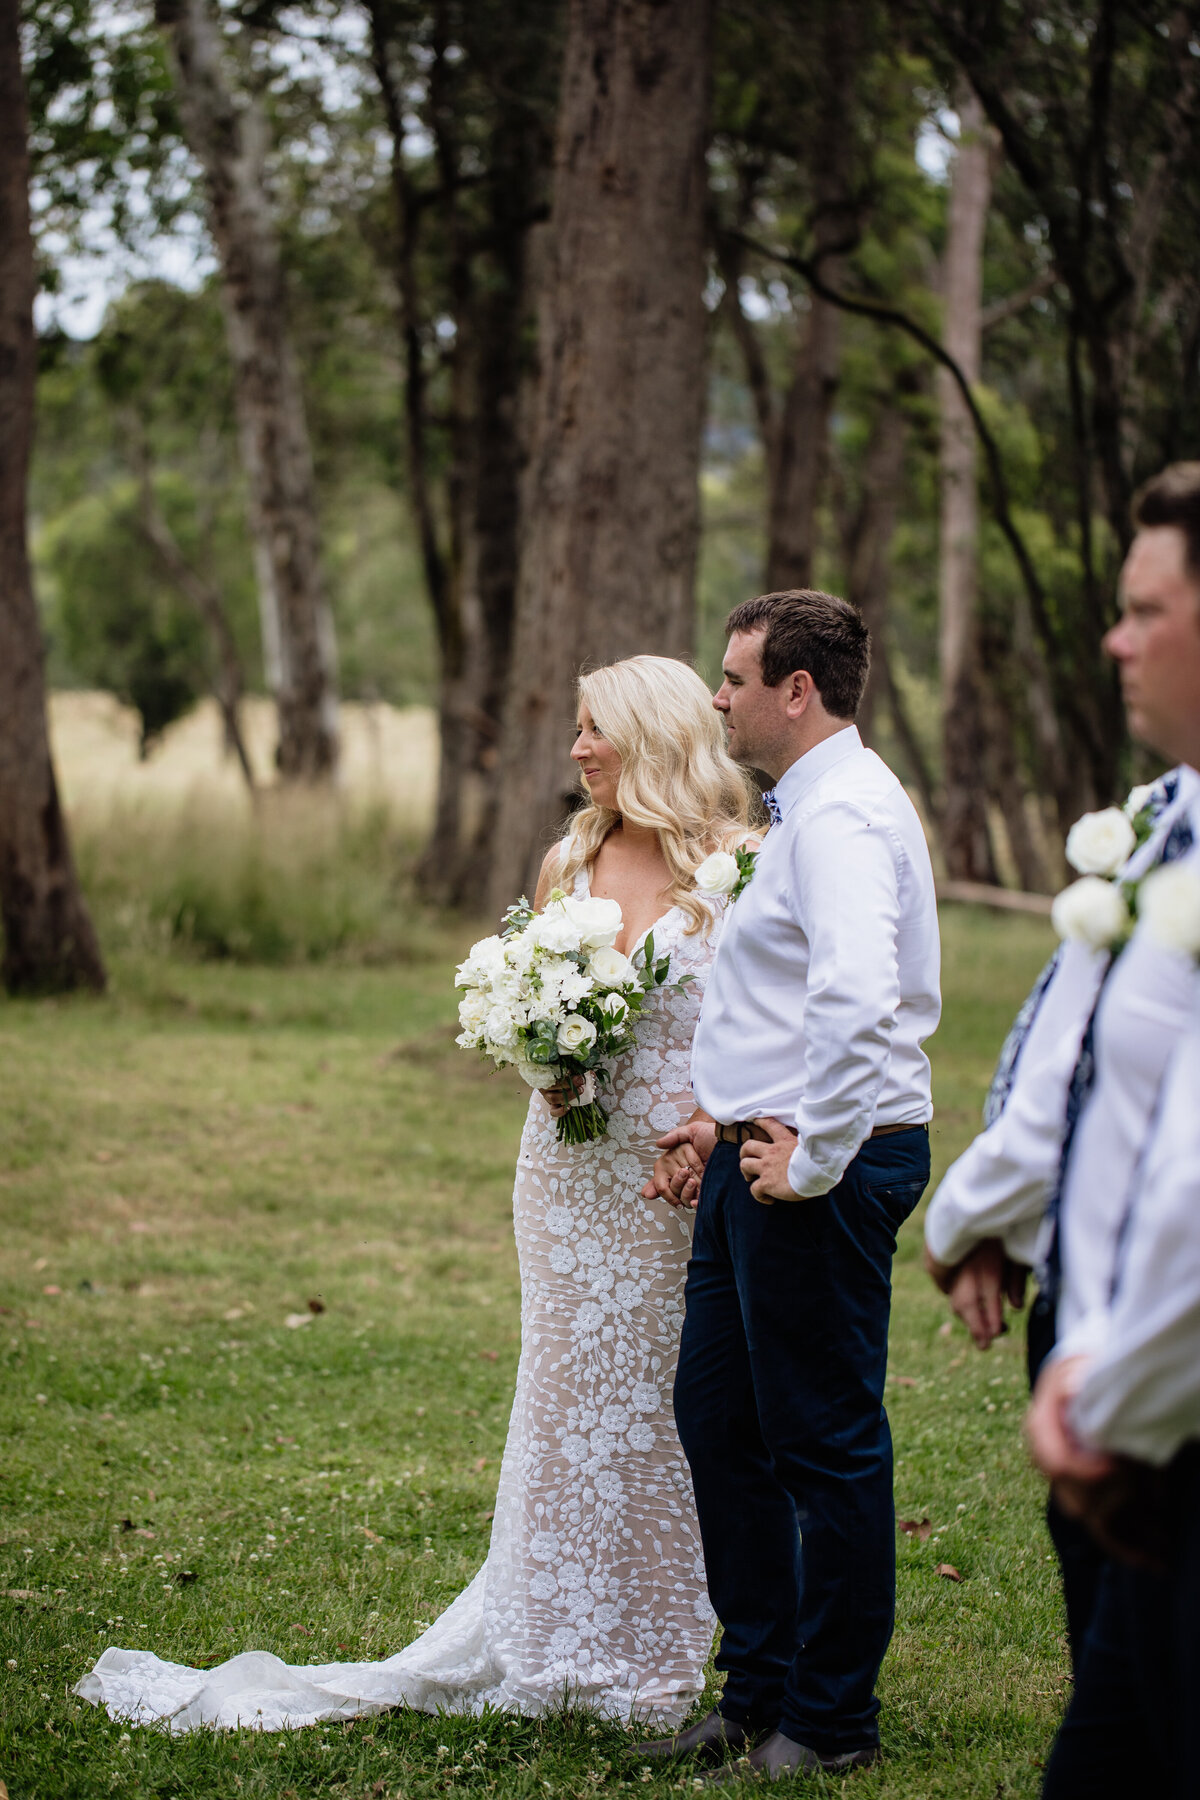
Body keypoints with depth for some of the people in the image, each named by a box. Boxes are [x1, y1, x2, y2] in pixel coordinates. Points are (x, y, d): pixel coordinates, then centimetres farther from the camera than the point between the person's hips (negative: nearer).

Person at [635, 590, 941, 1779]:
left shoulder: (841, 814, -17)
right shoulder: (806, 808, 17)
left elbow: (857, 1003, -31)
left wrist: (809, 1162, -23)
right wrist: (723, 1116, 18)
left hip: (826, 1162, -11)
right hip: (764, 1148, 11)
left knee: (826, 1444, 0)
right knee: (717, 1417, 15)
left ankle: (829, 1722, 11)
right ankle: (760, 1691, 26)